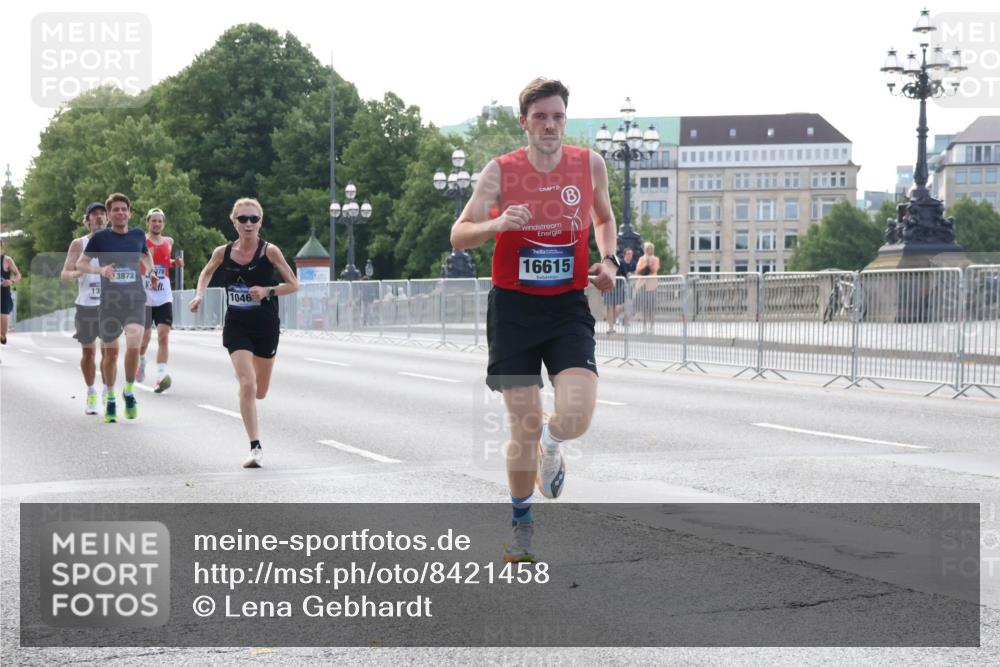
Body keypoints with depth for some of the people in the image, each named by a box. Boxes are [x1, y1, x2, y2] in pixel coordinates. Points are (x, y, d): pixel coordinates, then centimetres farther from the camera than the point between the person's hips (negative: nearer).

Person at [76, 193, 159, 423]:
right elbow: (80, 264, 2)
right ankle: (110, 399, 28)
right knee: (110, 353, 8)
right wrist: (100, 270, -15)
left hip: (135, 300, 0)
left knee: (134, 344, -22)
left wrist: (149, 272, 9)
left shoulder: (138, 235, 7)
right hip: (109, 301, 0)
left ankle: (129, 391, -1)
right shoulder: (100, 237, 0)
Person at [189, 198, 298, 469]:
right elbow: (206, 272, 18)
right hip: (236, 327, 0)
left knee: (259, 392, 12)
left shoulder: (269, 251, -9)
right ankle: (255, 447, -13)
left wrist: (268, 291, -20)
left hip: (266, 327, 0)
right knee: (247, 385, -18)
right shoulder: (223, 252, -3)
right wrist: (199, 294, 1)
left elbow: (293, 284, -5)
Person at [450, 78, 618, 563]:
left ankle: (551, 446, 20)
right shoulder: (501, 171, -3)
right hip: (513, 307, -1)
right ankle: (521, 522, 24)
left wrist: (608, 259, 4)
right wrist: (497, 224, -26)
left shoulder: (590, 165, 3)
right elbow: (459, 236, -6)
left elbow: (604, 218, 22)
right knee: (524, 426, -1)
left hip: (568, 308, 1)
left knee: (576, 416, -19)